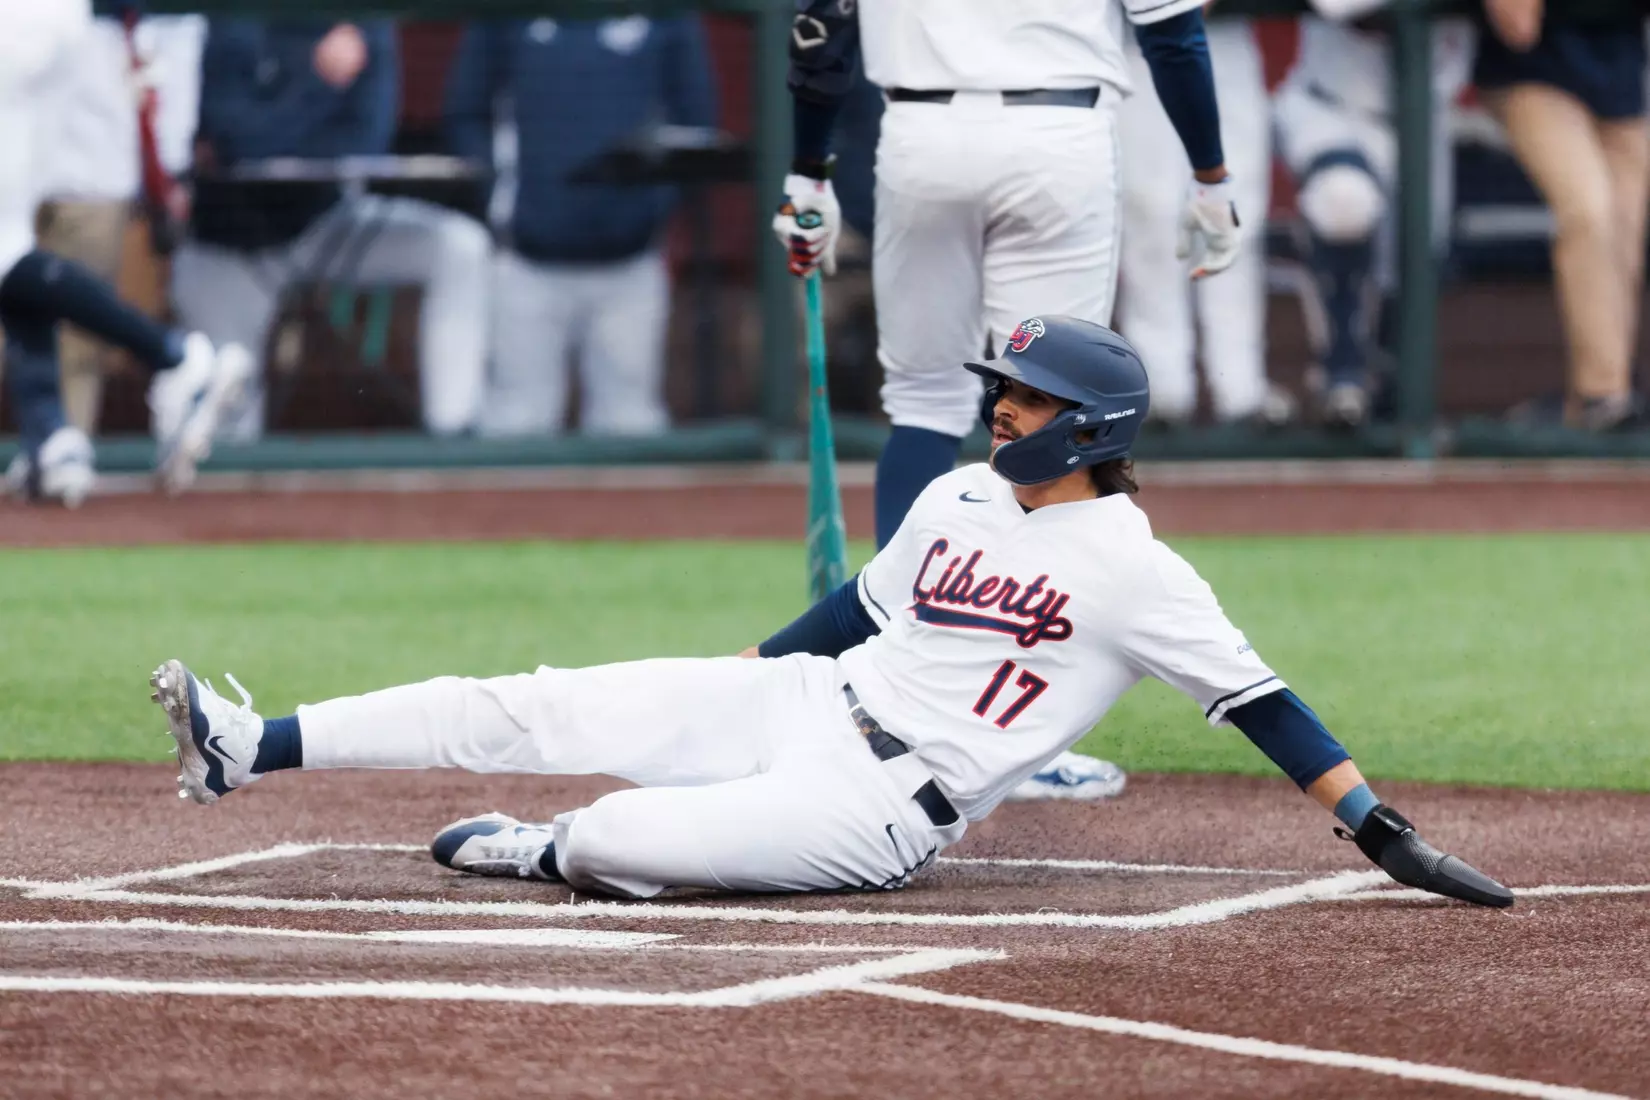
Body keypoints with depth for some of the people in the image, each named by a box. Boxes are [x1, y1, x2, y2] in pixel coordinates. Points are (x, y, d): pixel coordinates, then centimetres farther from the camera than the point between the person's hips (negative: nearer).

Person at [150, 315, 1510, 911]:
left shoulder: (1135, 571, -11)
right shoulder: (959, 498, 11)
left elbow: (1257, 698, -13)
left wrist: (1382, 830, -20)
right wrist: (716, 704, 24)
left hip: (883, 807, -7)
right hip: (803, 701, 7)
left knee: (610, 841, -25)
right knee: (538, 709, -6)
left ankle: (532, 850, 11)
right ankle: (257, 748, -5)